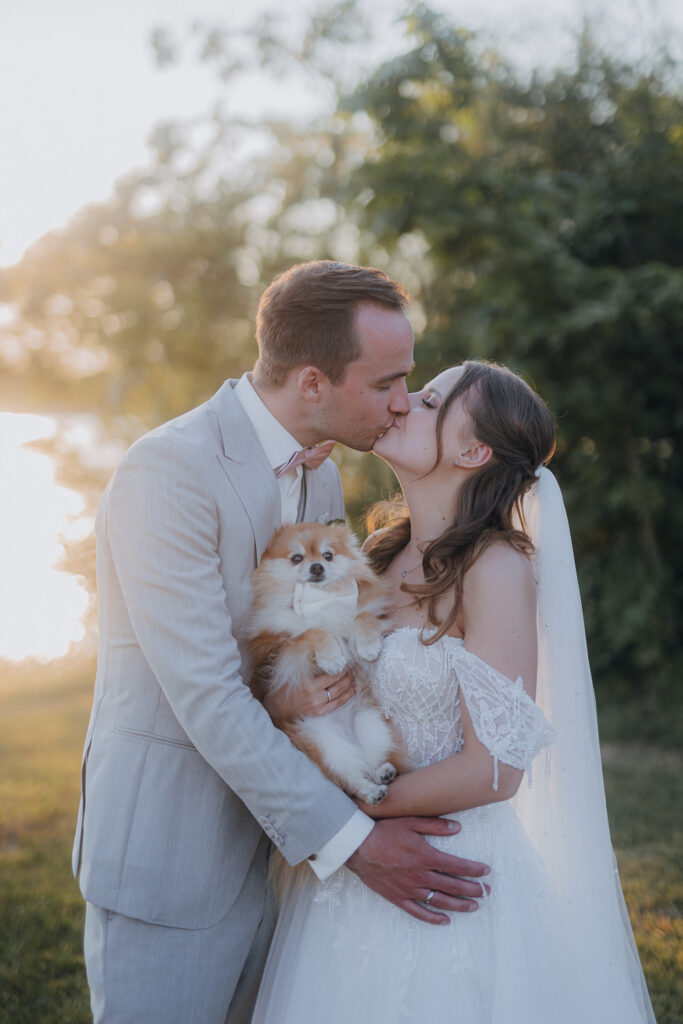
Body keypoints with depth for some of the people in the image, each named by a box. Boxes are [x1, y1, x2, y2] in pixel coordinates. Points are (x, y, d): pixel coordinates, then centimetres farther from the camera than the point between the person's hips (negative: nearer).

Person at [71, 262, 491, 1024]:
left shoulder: (321, 479, 7)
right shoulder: (168, 470, -20)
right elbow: (205, 696, -23)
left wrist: (320, 686, -10)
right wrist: (349, 840, -21)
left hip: (265, 840, 8)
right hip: (164, 854, -7)